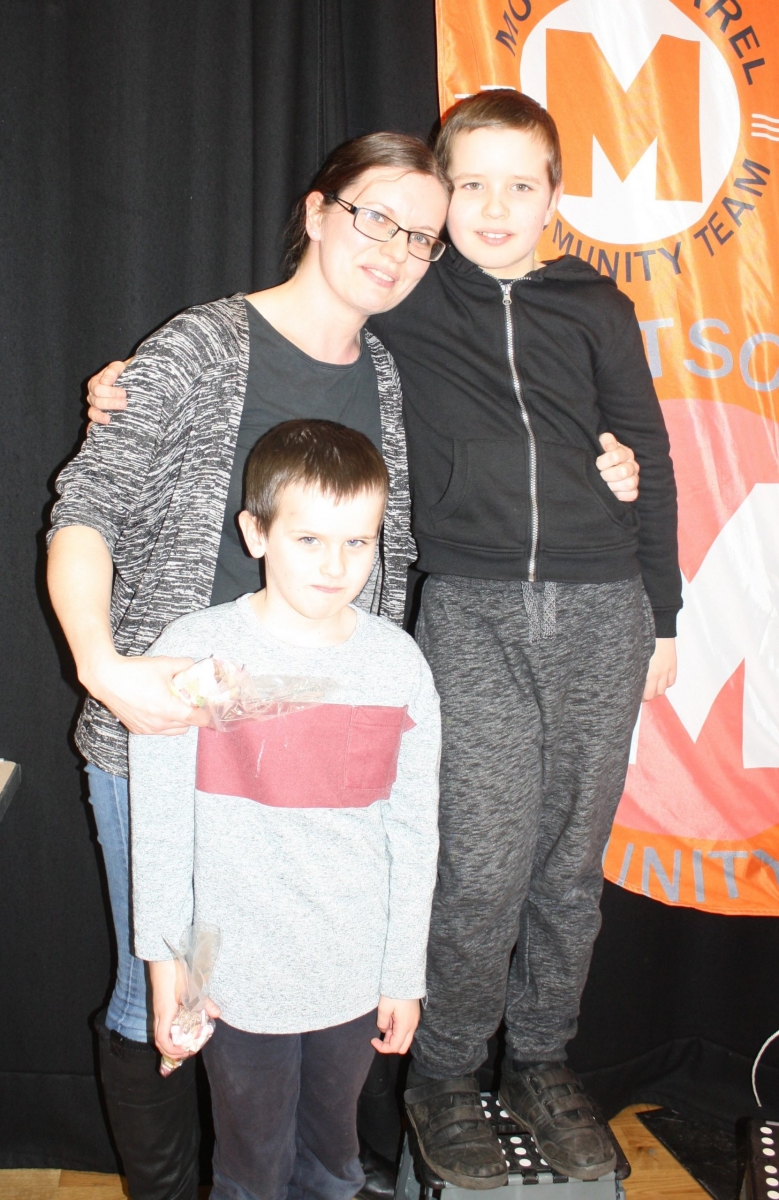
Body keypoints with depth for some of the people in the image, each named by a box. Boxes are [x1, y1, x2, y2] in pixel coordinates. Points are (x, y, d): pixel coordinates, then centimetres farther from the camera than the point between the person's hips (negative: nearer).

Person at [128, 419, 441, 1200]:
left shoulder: (399, 662, -5)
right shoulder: (193, 654, -13)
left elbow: (414, 833, 1)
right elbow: (159, 828, -7)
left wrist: (405, 974, 4)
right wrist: (165, 959, -4)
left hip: (357, 978, 3)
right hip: (240, 977, -2)